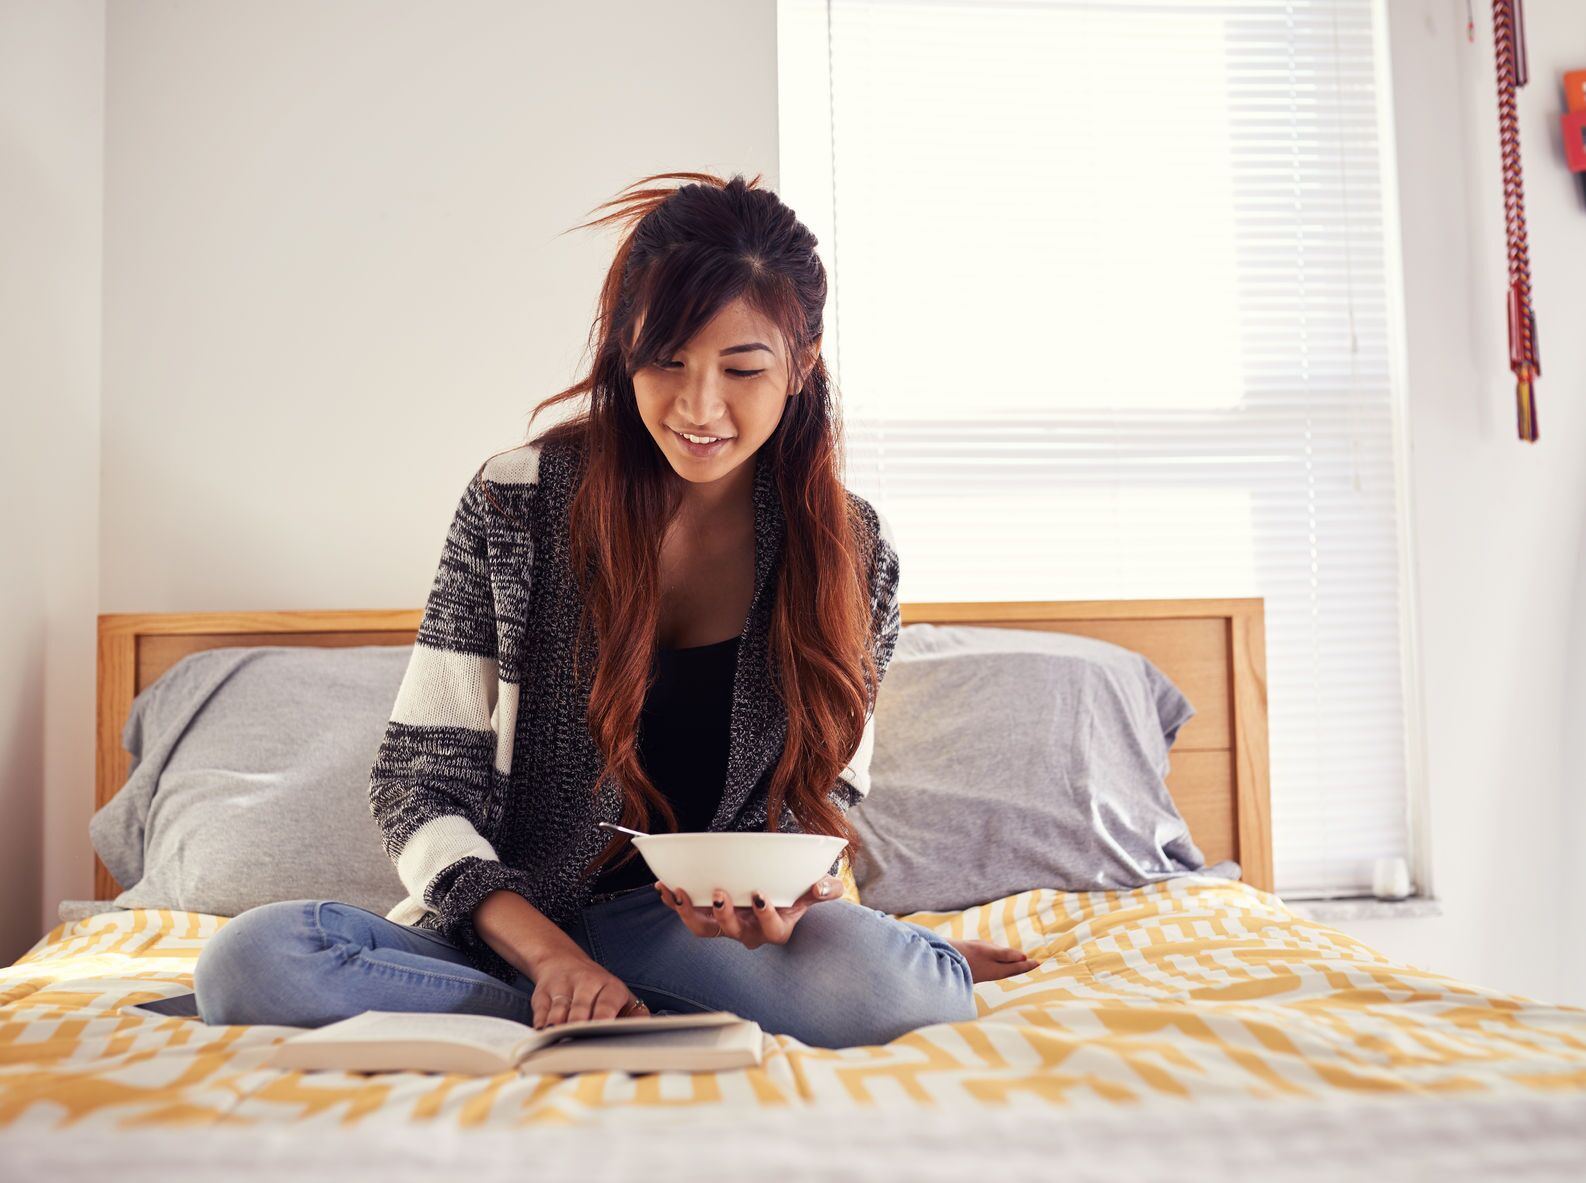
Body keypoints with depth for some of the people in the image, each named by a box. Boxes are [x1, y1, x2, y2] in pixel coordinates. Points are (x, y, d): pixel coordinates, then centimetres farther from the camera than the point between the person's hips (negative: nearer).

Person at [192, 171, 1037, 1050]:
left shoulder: (850, 553, -2)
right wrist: (547, 951, -22)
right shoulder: (517, 500, -7)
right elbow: (419, 782, -7)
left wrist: (789, 893, -21)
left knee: (892, 991, -35)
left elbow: (822, 797, 4)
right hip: (509, 924, 4)